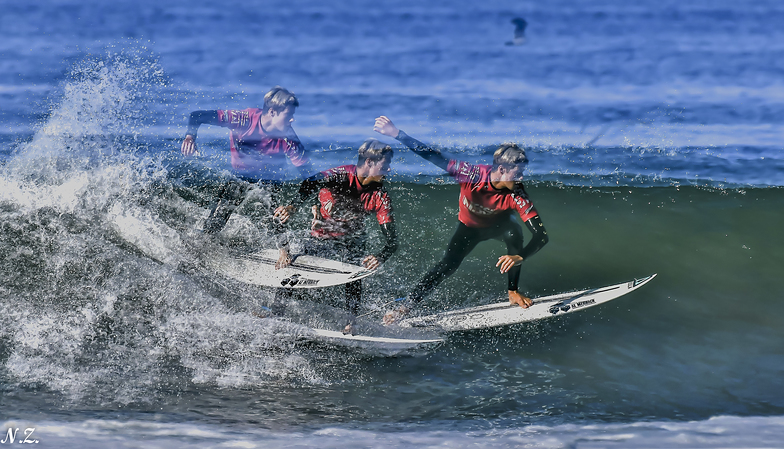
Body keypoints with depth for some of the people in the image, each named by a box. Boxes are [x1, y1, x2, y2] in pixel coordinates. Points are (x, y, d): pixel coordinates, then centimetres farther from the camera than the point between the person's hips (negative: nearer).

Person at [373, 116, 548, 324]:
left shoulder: (517, 195, -36)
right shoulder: (473, 175, -37)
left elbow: (541, 235, -40)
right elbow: (433, 157, -35)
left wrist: (520, 257, -58)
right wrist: (396, 134, -41)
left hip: (498, 226, 0)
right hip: (469, 227, 0)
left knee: (514, 232, -33)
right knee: (448, 266, -17)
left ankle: (513, 293, -16)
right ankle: (405, 307, -3)